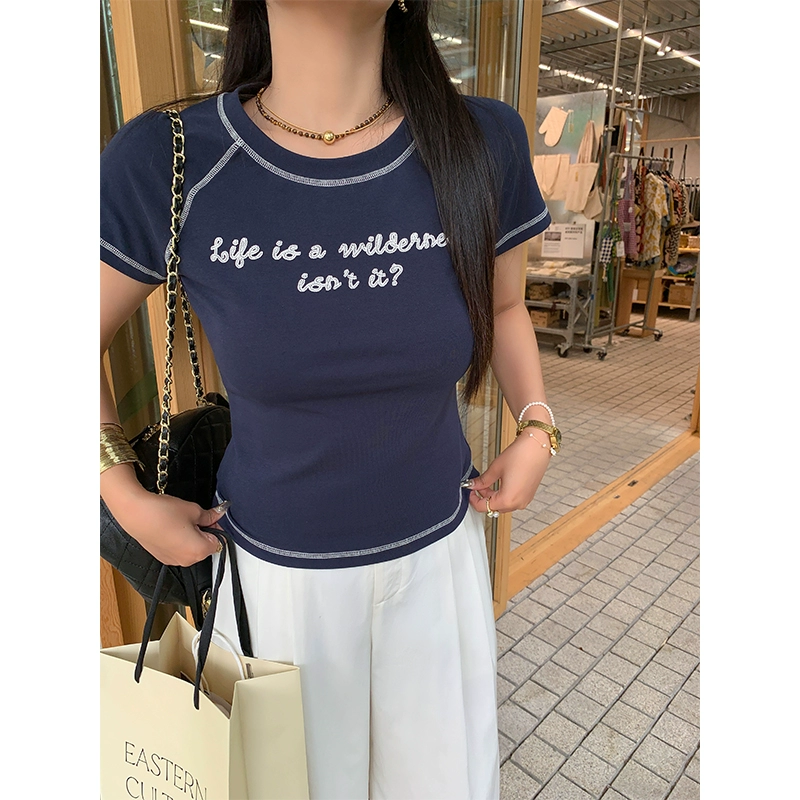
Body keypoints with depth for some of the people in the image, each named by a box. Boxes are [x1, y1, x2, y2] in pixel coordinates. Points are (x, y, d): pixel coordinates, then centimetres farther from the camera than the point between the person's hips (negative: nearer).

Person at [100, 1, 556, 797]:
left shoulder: (483, 143, -13)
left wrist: (536, 427, -6)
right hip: (277, 565, -1)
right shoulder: (167, 164, -18)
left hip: (437, 547, 2)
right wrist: (128, 503, -5)